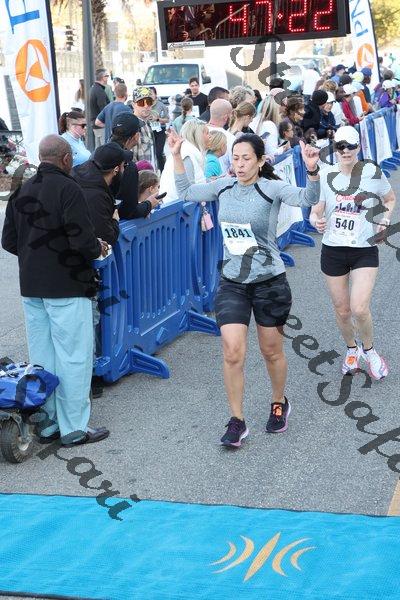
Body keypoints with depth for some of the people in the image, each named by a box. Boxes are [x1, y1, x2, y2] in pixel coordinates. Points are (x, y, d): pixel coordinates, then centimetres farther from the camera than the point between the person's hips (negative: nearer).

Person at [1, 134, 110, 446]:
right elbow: (83, 241, -20)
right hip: (66, 288, -7)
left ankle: (48, 423, 19)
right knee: (74, 357, 1)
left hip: (31, 288, 7)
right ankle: (74, 428, 5)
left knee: (41, 357, 13)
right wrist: (98, 249, 0)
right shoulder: (68, 189, -14)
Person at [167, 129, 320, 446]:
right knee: (232, 353, -7)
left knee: (272, 351, 13)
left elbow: (307, 199, -31)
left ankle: (279, 404, 39)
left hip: (270, 283, -3)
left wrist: (312, 171, -49)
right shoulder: (224, 187, 1)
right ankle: (237, 422, 6)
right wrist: (177, 157, 7)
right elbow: (187, 192, 15)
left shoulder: (272, 188, -13)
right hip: (232, 284, 3)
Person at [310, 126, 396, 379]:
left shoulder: (372, 173, -7)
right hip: (333, 251, 3)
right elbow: (316, 208, 9)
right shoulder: (327, 175, -1)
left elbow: (390, 199, 11)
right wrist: (316, 219, -15)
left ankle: (368, 350, 14)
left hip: (365, 251, -2)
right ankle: (352, 349, 41)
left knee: (359, 309, -16)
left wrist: (385, 217, -9)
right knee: (342, 310, 11)